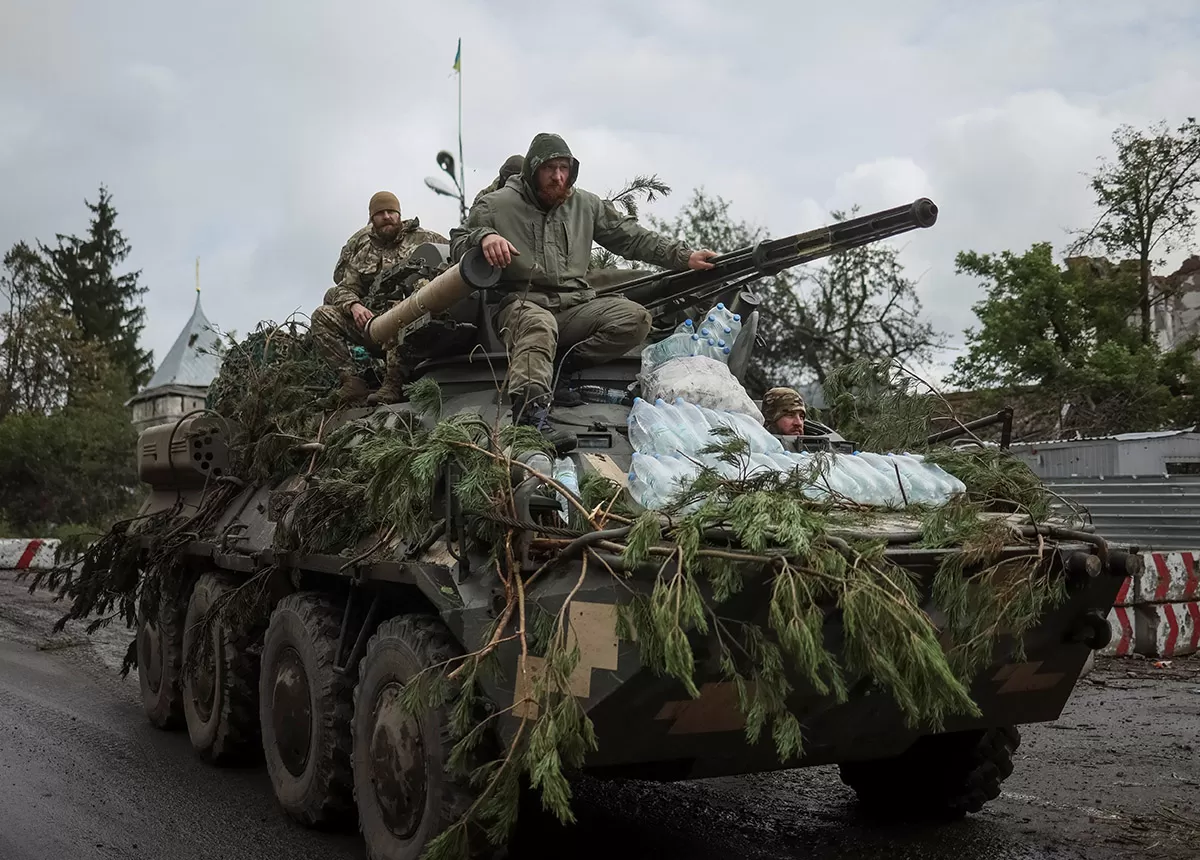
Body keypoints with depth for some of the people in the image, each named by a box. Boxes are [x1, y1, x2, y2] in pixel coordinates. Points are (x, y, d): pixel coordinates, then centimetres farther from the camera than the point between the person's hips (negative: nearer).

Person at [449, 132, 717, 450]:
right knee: (539, 325, -42)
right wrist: (483, 236, -20)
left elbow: (633, 237, 19)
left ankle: (562, 365, -26)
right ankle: (531, 420, -58)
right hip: (522, 302, -5)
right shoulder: (498, 205, 7)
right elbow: (457, 244, 4)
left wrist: (684, 257, 10)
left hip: (574, 305, 5)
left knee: (635, 318, -19)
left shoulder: (586, 205, 17)